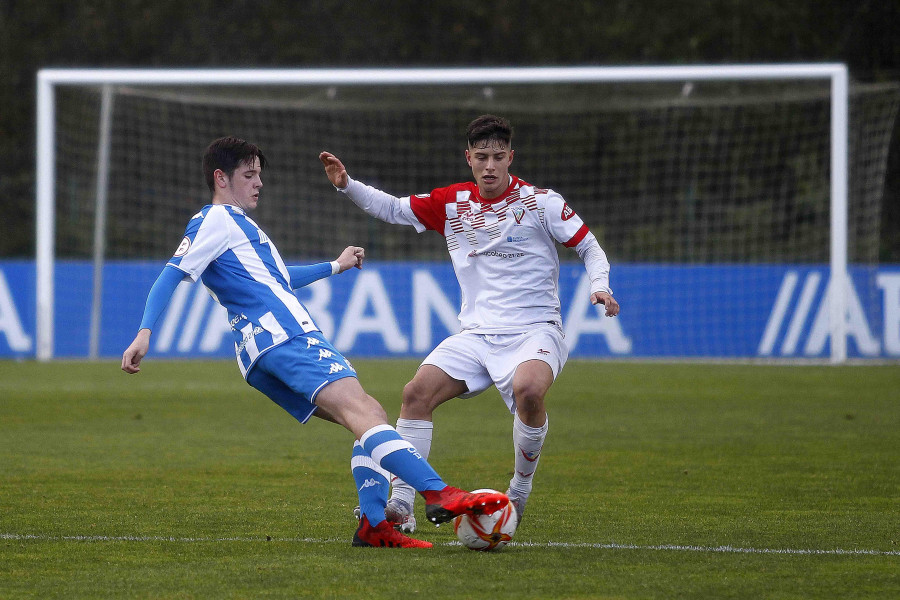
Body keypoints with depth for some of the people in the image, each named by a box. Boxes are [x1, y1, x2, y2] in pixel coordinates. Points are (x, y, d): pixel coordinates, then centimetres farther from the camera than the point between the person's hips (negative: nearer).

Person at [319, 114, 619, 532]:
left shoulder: (539, 202, -2)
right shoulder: (452, 203, 9)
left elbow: (589, 247, 2)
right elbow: (393, 209, 16)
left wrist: (599, 287, -17)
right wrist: (346, 185, 1)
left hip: (534, 329, -4)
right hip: (476, 335, 4)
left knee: (528, 390, -36)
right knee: (417, 392, -16)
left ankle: (520, 493, -12)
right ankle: (400, 507, -13)